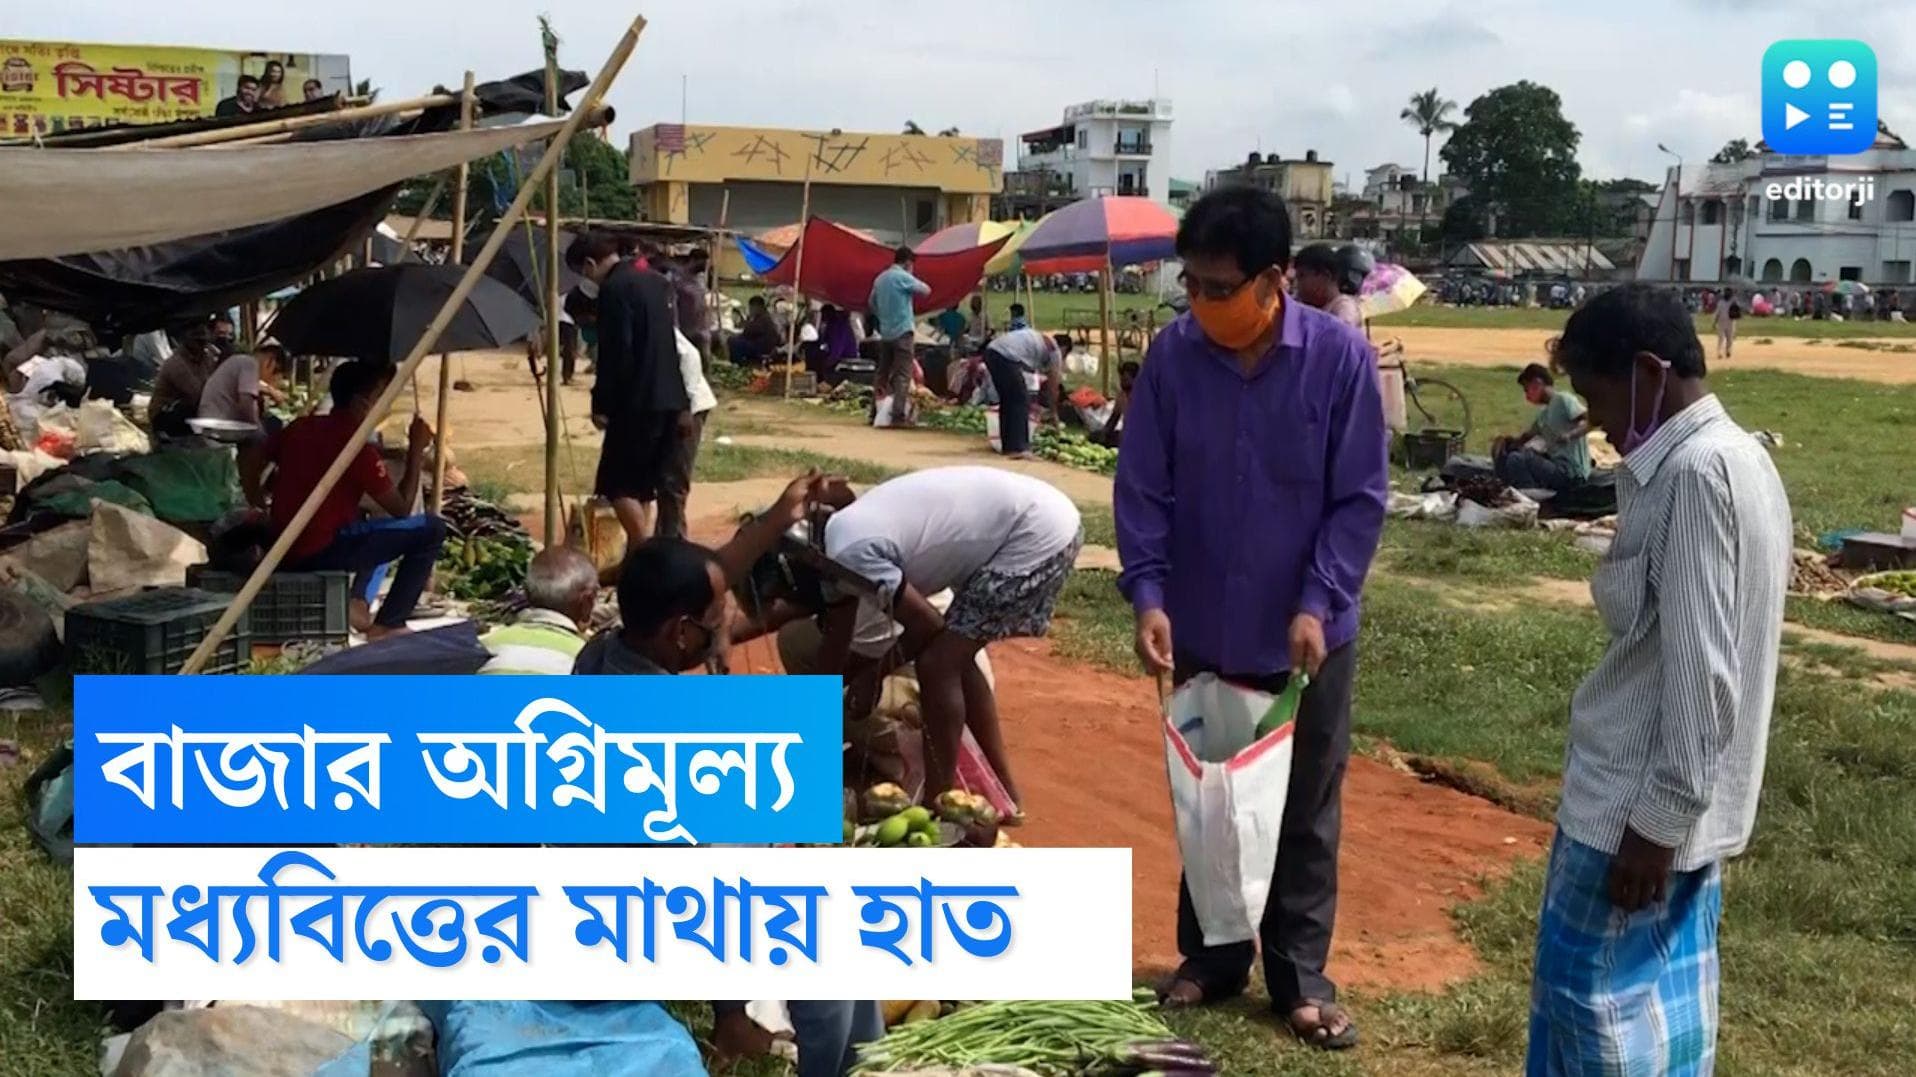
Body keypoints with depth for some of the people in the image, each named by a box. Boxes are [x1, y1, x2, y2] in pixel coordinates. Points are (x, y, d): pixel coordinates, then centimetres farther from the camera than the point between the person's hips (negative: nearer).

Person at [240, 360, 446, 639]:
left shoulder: (301, 426, 7)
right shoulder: (358, 448, -15)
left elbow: (248, 458, 13)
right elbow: (401, 509, -9)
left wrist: (259, 505, 23)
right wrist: (416, 451, -4)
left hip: (284, 551, 9)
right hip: (322, 553, -9)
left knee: (374, 525, 33)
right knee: (431, 528, -5)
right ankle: (387, 625, -2)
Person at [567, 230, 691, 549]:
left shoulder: (614, 289, -12)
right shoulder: (655, 281, 15)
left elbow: (615, 353, -18)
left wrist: (601, 404, -10)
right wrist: (684, 403, 20)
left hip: (636, 401, -9)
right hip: (668, 398, 9)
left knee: (618, 483, -2)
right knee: (640, 481, 15)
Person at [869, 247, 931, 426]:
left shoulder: (880, 279, 12)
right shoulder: (903, 277, -11)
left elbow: (873, 304, 20)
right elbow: (926, 290, -5)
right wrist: (912, 289, 13)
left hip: (885, 332, 7)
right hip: (902, 331, -7)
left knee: (882, 373, 14)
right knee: (903, 375, -8)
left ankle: (876, 411, 17)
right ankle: (899, 416, -16)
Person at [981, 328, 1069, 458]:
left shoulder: (1039, 340, 33)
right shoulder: (1054, 350, 11)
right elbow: (1053, 385, 15)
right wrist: (1054, 412, 25)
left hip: (991, 350, 9)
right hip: (1006, 357, -9)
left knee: (1007, 400, 19)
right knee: (1021, 401, 0)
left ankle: (1007, 445, 24)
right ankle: (1018, 448, -4)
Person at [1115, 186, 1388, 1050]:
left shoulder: (1340, 357, -14)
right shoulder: (1172, 355, -9)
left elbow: (1359, 499, -9)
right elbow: (1141, 489, -5)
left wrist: (1318, 603, -17)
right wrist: (1148, 593, -16)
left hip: (1305, 634, -2)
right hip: (1203, 630, 2)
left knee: (1305, 813, 11)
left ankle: (1300, 976, 26)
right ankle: (1210, 958, 32)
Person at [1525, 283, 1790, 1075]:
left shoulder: (1696, 472, -22)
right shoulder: (1732, 457, 9)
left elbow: (1701, 668, -24)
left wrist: (1656, 819, -19)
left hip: (1643, 796, -9)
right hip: (1684, 795, 9)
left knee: (1598, 992, 3)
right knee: (1665, 990, 17)